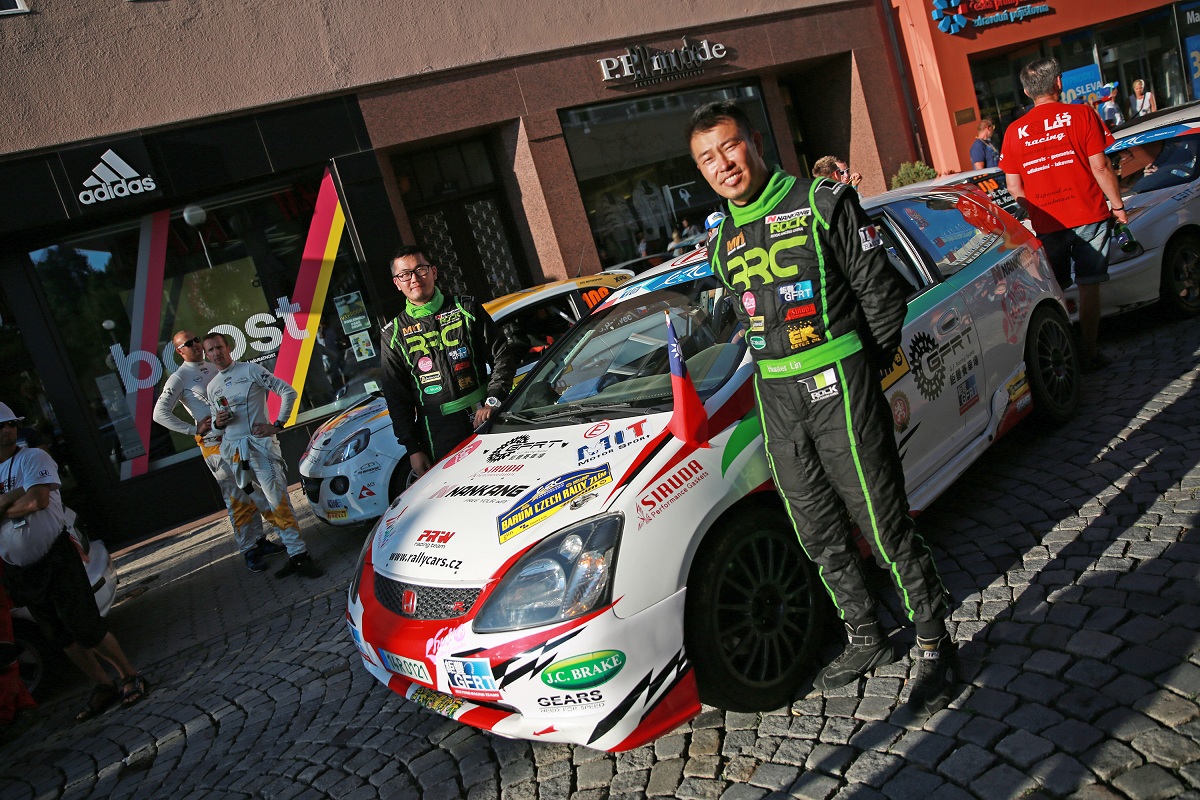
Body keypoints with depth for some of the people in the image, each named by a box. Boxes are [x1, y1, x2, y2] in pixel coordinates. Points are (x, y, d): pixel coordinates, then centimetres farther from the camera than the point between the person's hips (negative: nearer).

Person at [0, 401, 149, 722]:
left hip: (55, 559, -6)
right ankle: (104, 686, 24)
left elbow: (36, 501, -22)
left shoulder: (33, 458, -7)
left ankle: (130, 677, 10)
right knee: (62, 637, 12)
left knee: (85, 628, -5)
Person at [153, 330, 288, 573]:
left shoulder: (214, 369, 15)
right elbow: (160, 414, -11)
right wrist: (194, 430, -13)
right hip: (215, 445, -6)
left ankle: (260, 541, 21)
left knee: (253, 490, 10)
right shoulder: (179, 378, -4)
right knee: (237, 498, -4)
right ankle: (248, 551, 5)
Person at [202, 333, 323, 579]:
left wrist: (277, 425, -7)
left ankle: (299, 554, -14)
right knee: (267, 504, 3)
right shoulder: (212, 387, 17)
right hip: (232, 450, 5)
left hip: (259, 443, -5)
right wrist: (217, 422, 0)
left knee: (277, 500, -15)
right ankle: (295, 555, 5)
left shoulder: (250, 370, 1)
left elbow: (288, 392, -1)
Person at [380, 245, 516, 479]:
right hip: (439, 438, 0)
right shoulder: (394, 334, 6)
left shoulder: (465, 308, 5)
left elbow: (502, 355, 5)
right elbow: (396, 398, 6)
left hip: (484, 419, 1)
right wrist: (412, 448, 0)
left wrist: (493, 401, -9)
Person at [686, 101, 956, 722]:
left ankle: (936, 648, 16)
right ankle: (866, 640, 32)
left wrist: (861, 371, -2)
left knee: (885, 527, -1)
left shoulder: (822, 203, -3)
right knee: (821, 537, 14)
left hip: (837, 386, -6)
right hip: (776, 401, 6)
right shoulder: (724, 245, 14)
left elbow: (882, 290, -3)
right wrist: (778, 379, 9)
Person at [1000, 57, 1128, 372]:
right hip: (1088, 216, -1)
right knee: (1089, 286, 6)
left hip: (1046, 225, 2)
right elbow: (1100, 167, -6)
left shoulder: (1014, 131, 3)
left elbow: (1013, 186, 5)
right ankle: (1089, 354, 9)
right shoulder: (1080, 115, -4)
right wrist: (1118, 205, 5)